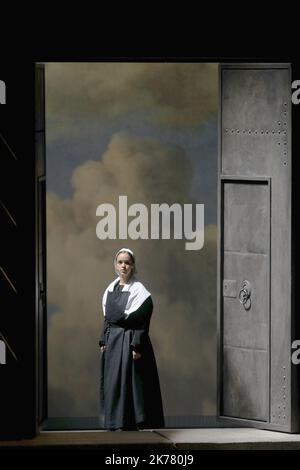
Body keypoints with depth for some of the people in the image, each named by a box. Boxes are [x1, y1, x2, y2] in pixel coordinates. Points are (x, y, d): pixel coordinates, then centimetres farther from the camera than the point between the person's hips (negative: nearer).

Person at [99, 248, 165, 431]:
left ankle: (137, 421, -2)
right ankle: (117, 420, 15)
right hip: (113, 341, 7)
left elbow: (142, 323, -13)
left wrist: (137, 346, -19)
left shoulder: (138, 290, -10)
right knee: (113, 381, 8)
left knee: (131, 381, -6)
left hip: (130, 340, -7)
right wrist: (104, 341, 10)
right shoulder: (111, 289, 11)